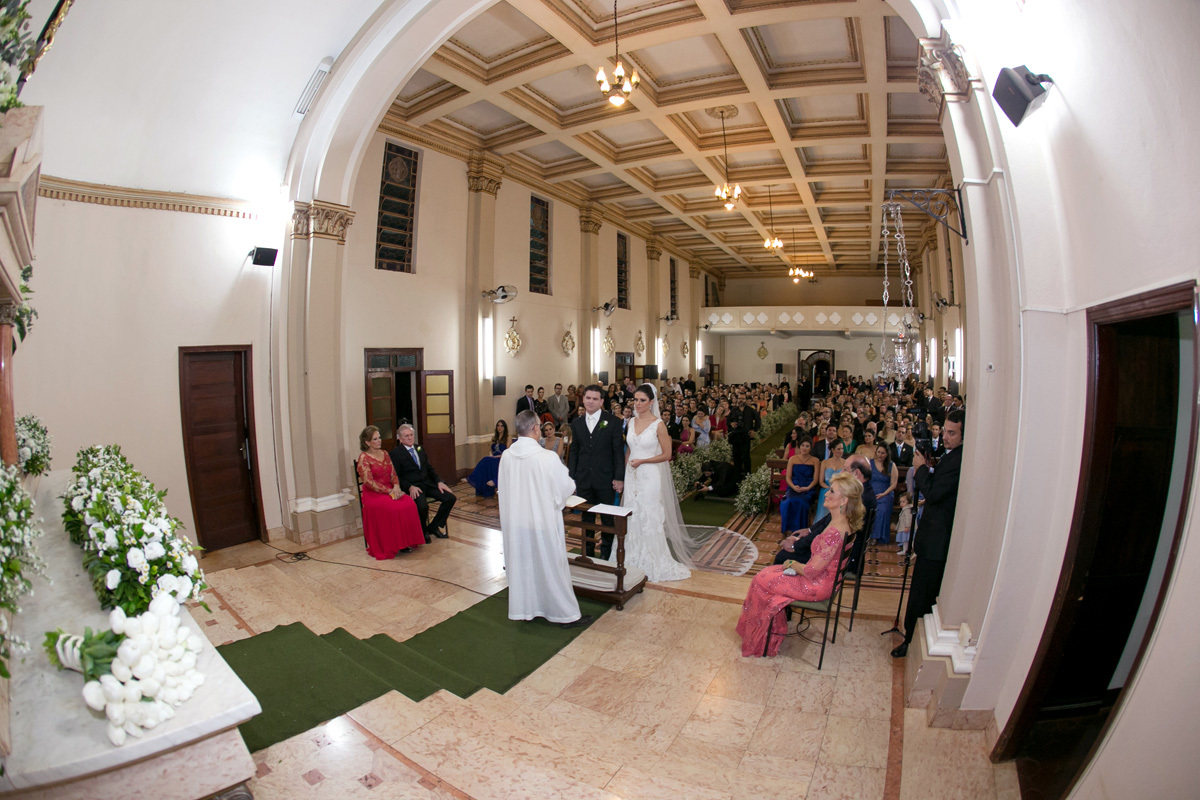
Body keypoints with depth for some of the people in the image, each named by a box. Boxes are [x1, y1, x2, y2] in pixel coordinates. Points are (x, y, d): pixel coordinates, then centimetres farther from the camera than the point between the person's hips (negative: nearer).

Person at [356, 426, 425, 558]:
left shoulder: (384, 454, 14)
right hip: (373, 494, -5)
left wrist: (396, 486, -11)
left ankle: (406, 541, -13)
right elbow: (369, 481, -13)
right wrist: (389, 491, -19)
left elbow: (393, 473, 11)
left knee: (409, 504, -22)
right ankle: (394, 546, -16)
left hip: (390, 490, 6)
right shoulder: (364, 457, -6)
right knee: (395, 508, -31)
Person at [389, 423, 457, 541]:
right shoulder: (395, 453, -3)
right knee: (422, 506, -35)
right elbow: (396, 477, -8)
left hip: (427, 483, 7)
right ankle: (423, 532, -4)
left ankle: (434, 527, 7)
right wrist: (410, 487, -22)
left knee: (451, 498, -10)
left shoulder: (420, 449, 18)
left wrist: (439, 482, 4)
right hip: (412, 487, -7)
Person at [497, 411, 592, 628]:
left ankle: (524, 607, 34)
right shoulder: (547, 457, -22)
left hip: (514, 522, 5)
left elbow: (504, 489, 5)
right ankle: (565, 614, 22)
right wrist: (571, 485, 11)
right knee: (550, 566, 9)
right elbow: (566, 487, -12)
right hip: (542, 522, -4)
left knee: (521, 564, 19)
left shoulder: (506, 456, -8)